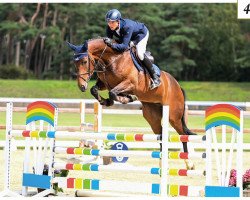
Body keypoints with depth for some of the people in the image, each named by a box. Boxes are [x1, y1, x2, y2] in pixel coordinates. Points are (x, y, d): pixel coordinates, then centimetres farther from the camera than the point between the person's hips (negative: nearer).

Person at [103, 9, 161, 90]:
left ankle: (155, 78, -12)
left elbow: (124, 46, -50)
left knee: (140, 54, -23)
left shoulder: (127, 26, -45)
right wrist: (107, 42, -42)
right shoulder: (110, 28, -27)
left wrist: (112, 44, -64)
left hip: (141, 33, -7)